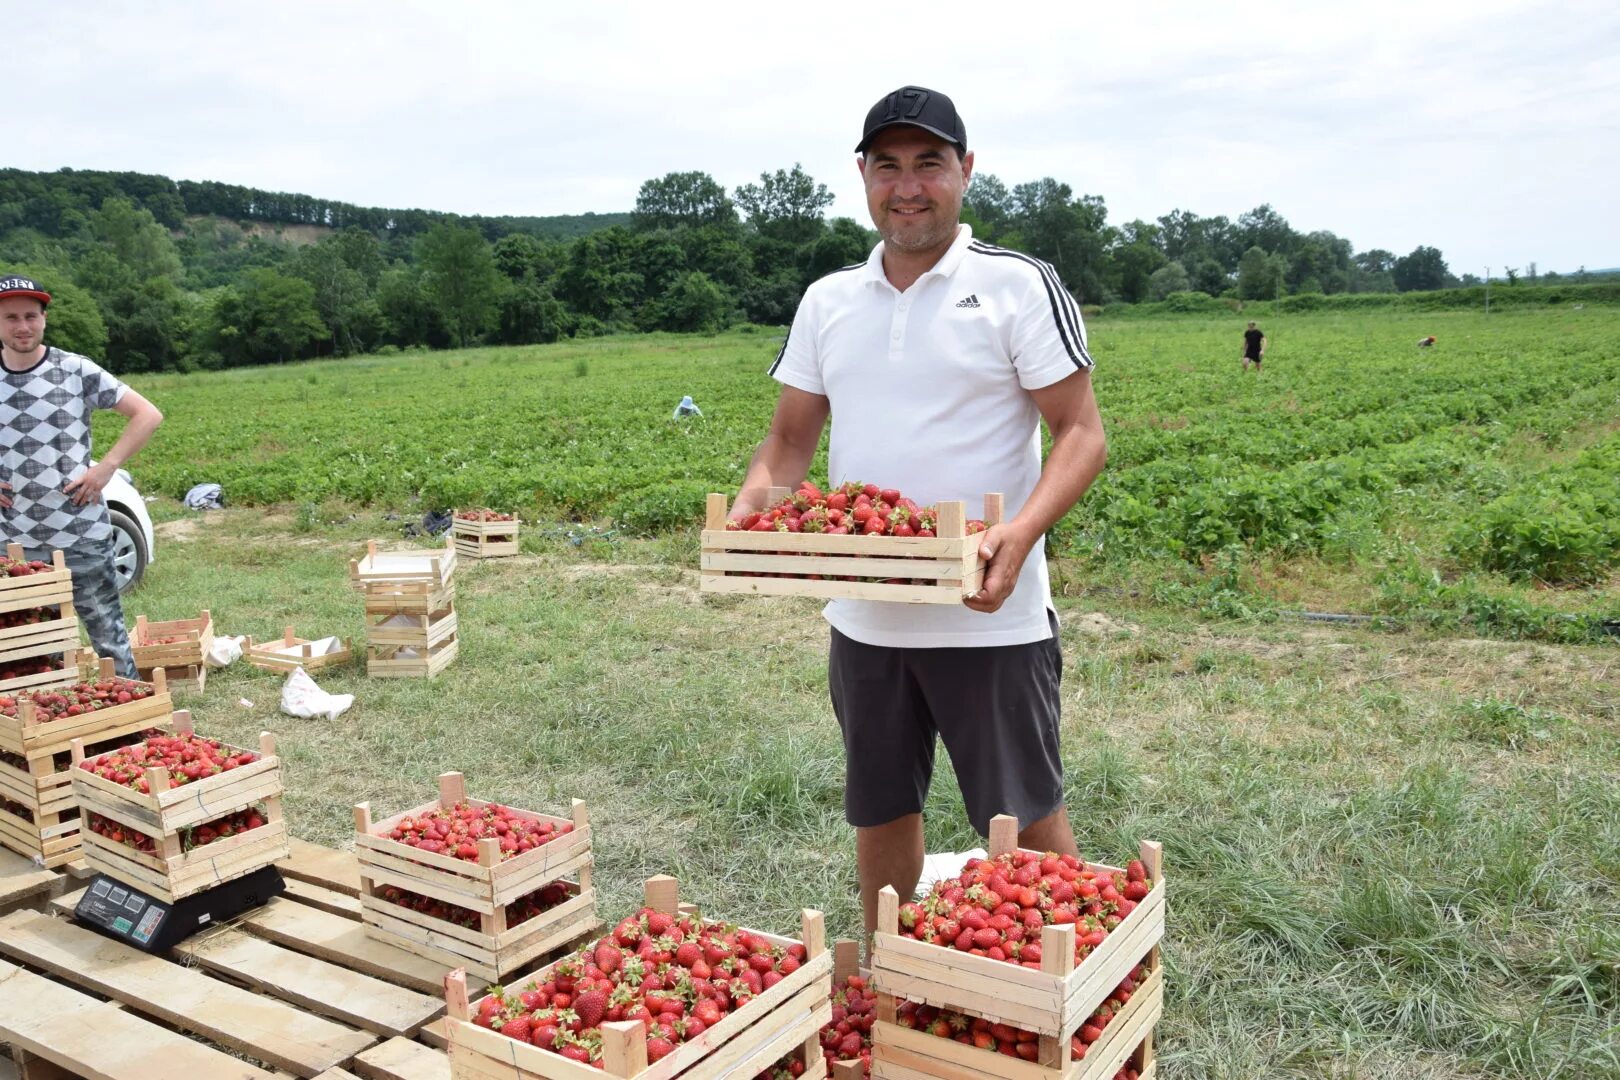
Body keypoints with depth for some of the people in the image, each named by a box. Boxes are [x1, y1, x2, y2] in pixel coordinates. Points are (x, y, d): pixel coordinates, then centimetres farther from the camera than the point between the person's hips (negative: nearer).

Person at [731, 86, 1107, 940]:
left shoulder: (1019, 286, -5)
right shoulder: (827, 301, 10)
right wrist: (753, 500, -9)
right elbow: (792, 435, 12)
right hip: (862, 619, 5)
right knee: (880, 813, 18)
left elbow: (1082, 432, -9)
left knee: (1026, 816, 6)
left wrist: (1023, 530, -26)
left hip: (988, 618, -5)